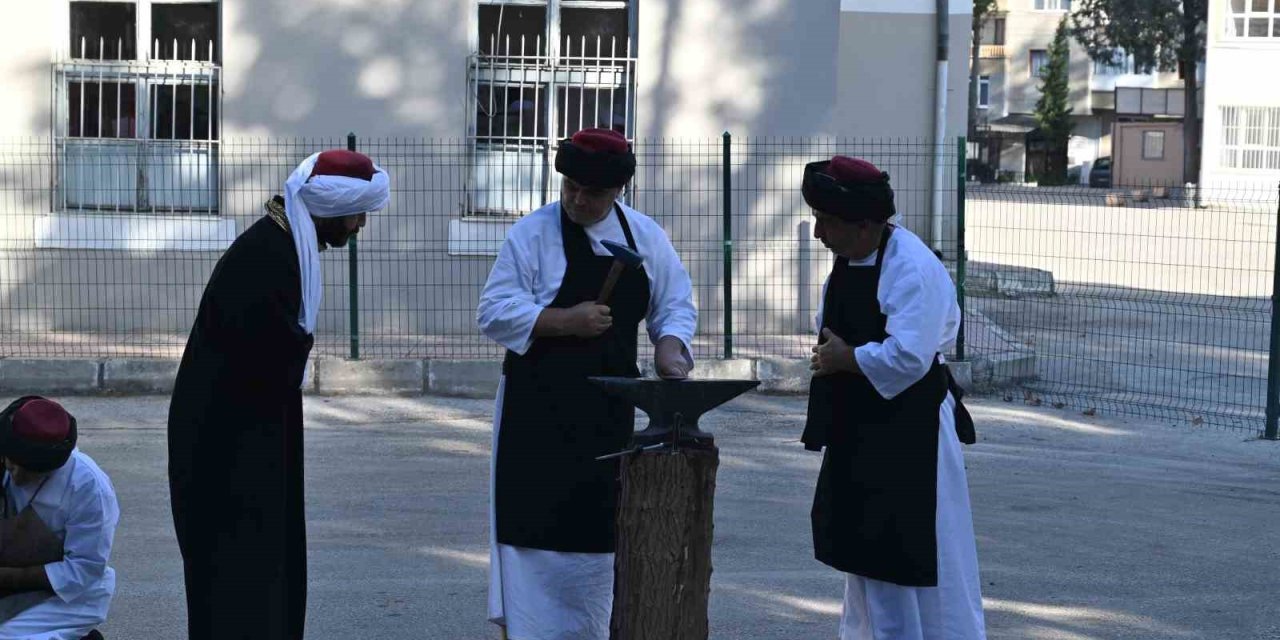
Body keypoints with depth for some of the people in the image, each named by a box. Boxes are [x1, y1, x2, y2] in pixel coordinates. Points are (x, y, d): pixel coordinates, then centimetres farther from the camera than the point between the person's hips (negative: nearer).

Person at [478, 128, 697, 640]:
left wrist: (669, 346, -9)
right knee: (536, 522, -7)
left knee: (599, 526, 9)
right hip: (539, 406, -4)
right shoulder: (532, 234, -6)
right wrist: (565, 321, -20)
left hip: (609, 408, 4)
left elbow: (675, 305, 12)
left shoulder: (645, 237, 6)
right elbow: (494, 313, -10)